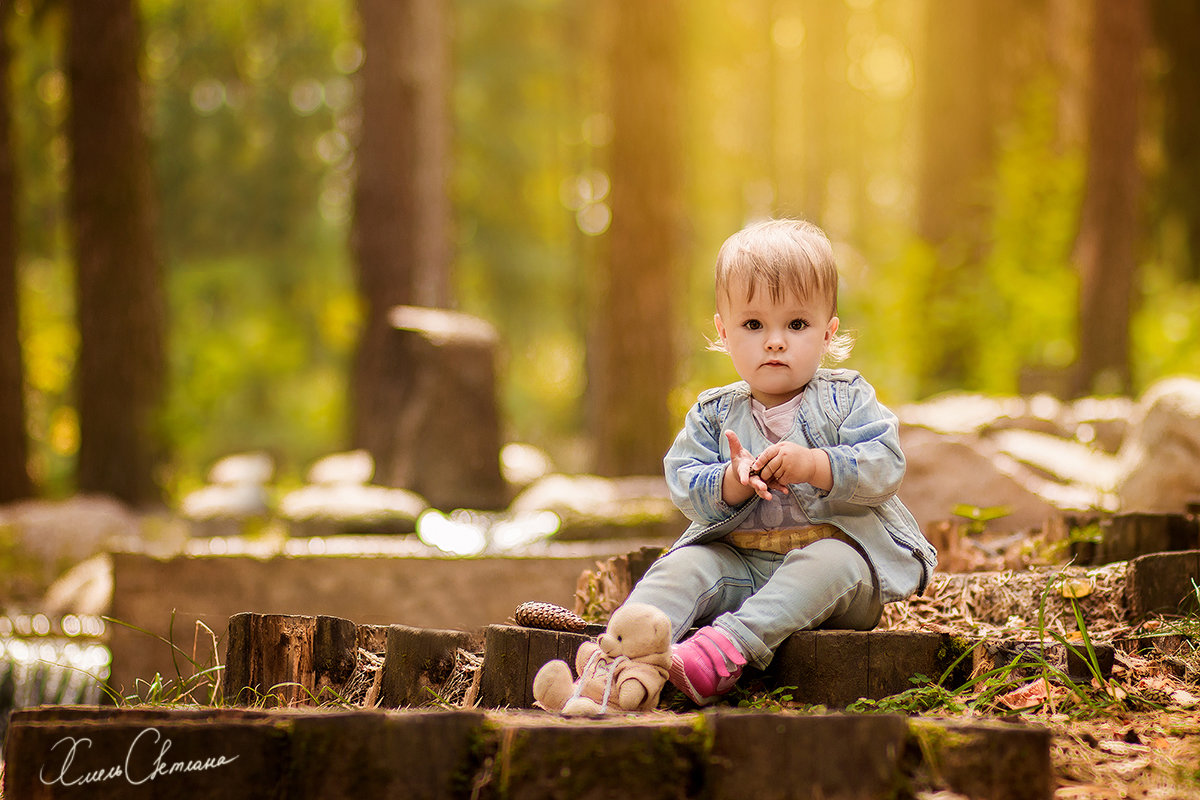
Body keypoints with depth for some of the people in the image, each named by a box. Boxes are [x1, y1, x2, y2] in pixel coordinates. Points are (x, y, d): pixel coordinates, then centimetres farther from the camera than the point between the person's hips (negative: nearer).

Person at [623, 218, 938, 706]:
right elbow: (686, 489, -3)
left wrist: (814, 465, -27)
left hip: (838, 547, -3)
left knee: (830, 562, -35)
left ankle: (731, 644, -53)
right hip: (740, 564, 3)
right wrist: (733, 482, -25)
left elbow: (884, 468, -12)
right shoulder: (714, 414, 8)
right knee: (686, 565, -23)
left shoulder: (846, 399, 2)